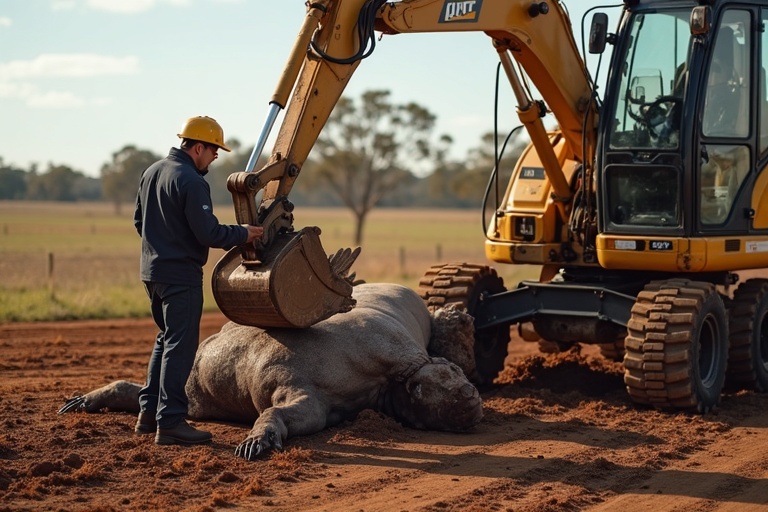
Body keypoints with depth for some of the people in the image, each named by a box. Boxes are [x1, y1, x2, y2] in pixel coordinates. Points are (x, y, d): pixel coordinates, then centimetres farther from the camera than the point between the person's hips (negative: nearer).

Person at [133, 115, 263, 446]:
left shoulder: (152, 172, 11)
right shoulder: (191, 182, -18)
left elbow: (139, 220, 20)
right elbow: (208, 233, -21)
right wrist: (243, 234, -7)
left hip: (153, 270, 9)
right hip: (181, 275, -9)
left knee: (166, 340, 19)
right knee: (180, 346, -5)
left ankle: (149, 412, 21)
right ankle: (170, 422, -4)